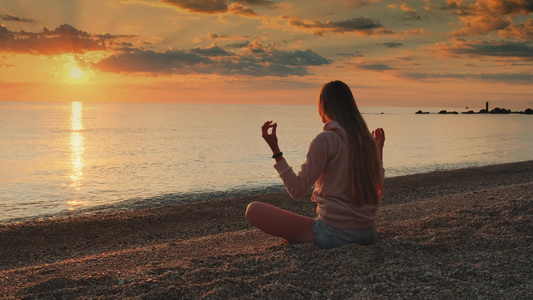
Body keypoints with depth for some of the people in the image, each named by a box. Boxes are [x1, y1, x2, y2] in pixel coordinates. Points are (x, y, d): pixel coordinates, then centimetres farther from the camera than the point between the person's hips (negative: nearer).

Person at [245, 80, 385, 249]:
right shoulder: (367, 139, 5)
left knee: (253, 210, -4)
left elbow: (296, 190, -15)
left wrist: (275, 149, -14)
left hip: (334, 234, -7)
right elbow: (378, 189, 16)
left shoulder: (326, 139, -14)